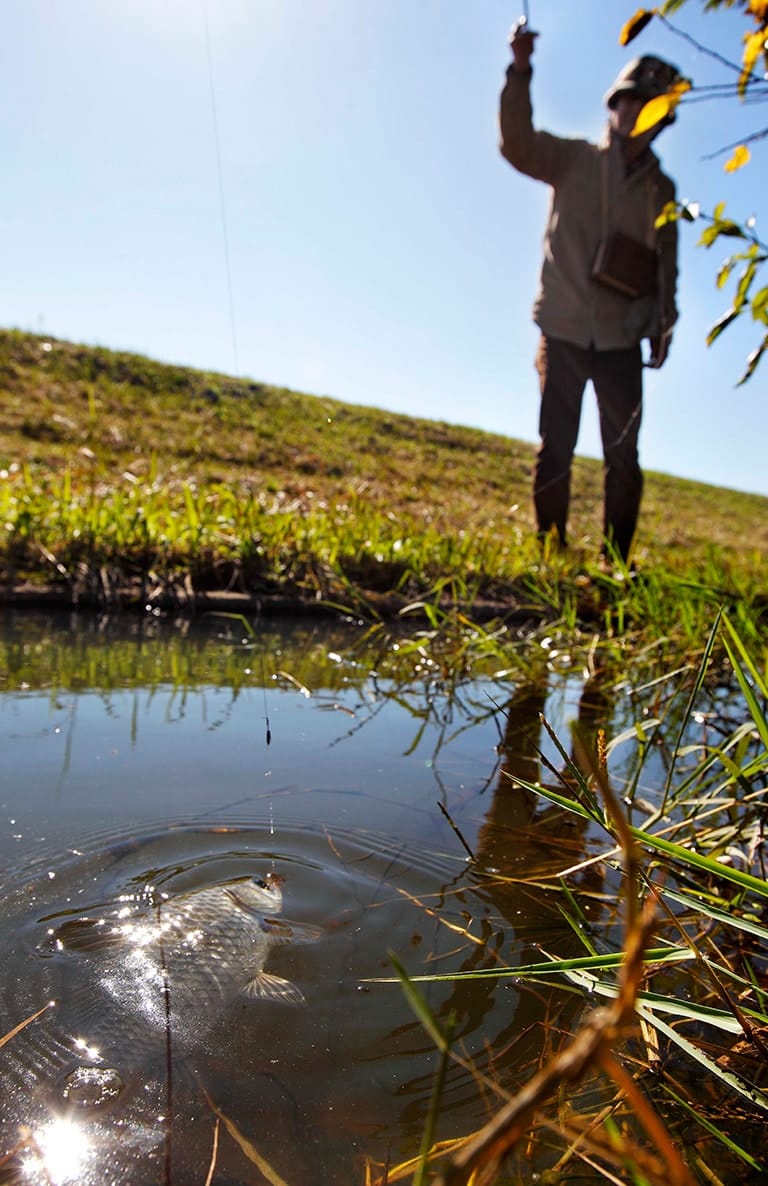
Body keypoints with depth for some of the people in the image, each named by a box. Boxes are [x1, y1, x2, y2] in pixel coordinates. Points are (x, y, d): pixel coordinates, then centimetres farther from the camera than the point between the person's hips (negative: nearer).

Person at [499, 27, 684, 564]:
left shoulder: (662, 188, 12)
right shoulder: (573, 159, 4)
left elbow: (666, 260, 17)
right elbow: (518, 144, -12)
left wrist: (664, 323, 7)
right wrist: (521, 71, -25)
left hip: (621, 341, 3)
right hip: (562, 333, -2)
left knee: (624, 454, 0)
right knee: (554, 448, 0)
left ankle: (616, 560, 8)